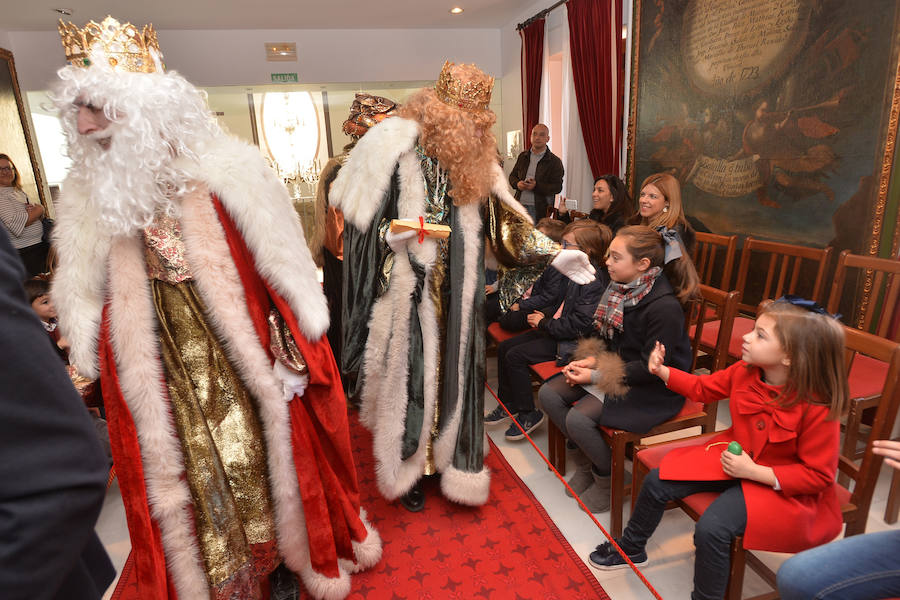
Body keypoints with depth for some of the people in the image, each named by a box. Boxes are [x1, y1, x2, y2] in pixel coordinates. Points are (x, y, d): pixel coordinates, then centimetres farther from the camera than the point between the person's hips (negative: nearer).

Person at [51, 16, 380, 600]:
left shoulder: (229, 174, -13)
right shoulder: (90, 197, 0)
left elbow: (284, 271, -13)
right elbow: (89, 295, 8)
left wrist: (292, 354, -14)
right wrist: (91, 357, 7)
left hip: (245, 365, -3)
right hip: (156, 373, 3)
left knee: (262, 459, 13)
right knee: (185, 474, 16)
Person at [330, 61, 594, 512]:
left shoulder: (476, 159, 7)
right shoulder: (394, 149, -7)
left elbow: (507, 220, 6)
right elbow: (361, 222, -5)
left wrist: (553, 255, -2)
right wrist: (391, 237, -24)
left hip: (457, 294, 5)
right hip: (409, 293, -4)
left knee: (454, 371, 12)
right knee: (410, 375, 6)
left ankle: (447, 457, 35)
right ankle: (407, 471, 29)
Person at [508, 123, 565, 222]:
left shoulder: (555, 161, -1)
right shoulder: (523, 156, 14)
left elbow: (557, 187, -8)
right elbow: (512, 175, 19)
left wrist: (536, 186, -21)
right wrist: (517, 184, -6)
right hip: (519, 206, 4)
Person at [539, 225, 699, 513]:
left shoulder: (665, 306, -26)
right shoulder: (621, 289, -1)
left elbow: (652, 367, -23)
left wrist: (597, 376, -22)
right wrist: (592, 360, -7)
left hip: (653, 388, -8)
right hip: (618, 367, 9)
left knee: (578, 419, -24)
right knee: (549, 394, -3)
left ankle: (607, 481, 7)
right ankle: (584, 465, 15)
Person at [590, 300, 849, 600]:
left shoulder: (818, 408, -27)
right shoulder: (744, 371, -12)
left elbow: (818, 476, -19)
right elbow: (704, 387, 6)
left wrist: (753, 471, -25)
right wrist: (661, 370, -8)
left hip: (776, 484, -6)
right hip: (734, 453, 6)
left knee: (711, 528, -25)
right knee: (656, 482, -1)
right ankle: (630, 549, 27)